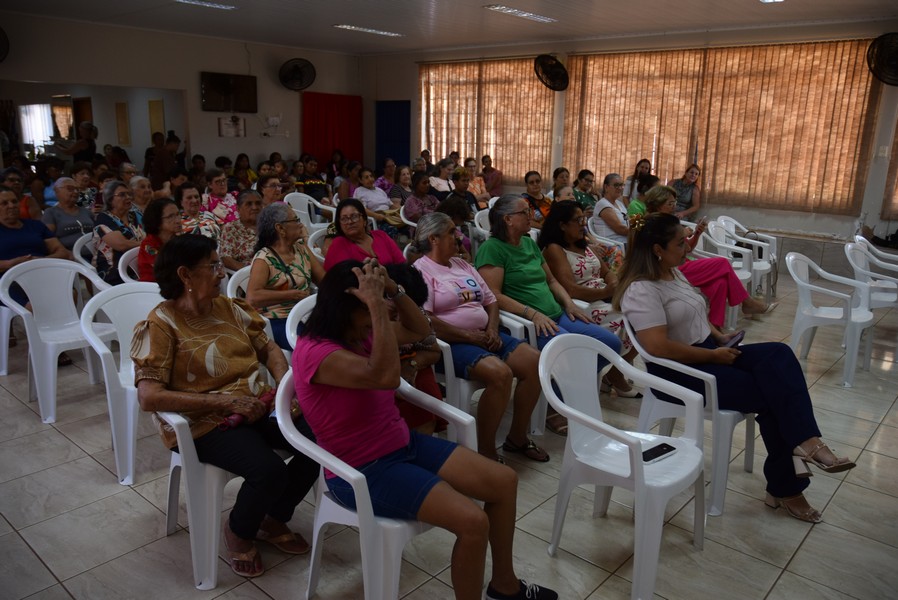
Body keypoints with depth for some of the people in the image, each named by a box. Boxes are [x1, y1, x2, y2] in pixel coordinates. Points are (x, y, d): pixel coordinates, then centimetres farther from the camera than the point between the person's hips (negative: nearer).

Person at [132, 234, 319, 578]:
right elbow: (149, 397, -19)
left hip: (260, 407, 6)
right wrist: (224, 400, -23)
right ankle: (238, 533, 6)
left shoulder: (229, 308, 7)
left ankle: (274, 520, 12)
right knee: (268, 470, -30)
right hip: (206, 424, -6)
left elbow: (267, 348, 13)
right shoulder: (161, 325, -11)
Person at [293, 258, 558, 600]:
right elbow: (386, 376, -36)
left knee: (504, 481, 2)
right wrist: (377, 305, -33)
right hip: (363, 471, -9)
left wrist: (392, 289, -3)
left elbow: (418, 329, 13)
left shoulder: (361, 333, 2)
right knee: (472, 521, -24)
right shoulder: (314, 351, -23)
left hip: (404, 445, 9)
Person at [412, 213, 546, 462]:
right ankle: (486, 451, -15)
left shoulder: (462, 264, 19)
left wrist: (492, 330, -2)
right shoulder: (421, 271, -6)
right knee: (500, 373, -31)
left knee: (535, 361, -9)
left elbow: (491, 301, 19)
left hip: (483, 336, 8)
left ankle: (517, 436, 6)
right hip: (452, 344, -8)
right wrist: (471, 337, -16)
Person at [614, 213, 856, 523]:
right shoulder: (641, 290, -20)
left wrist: (719, 338, 6)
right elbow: (660, 347, -27)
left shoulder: (674, 273, 12)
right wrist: (714, 355, -18)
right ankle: (785, 486, -4)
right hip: (677, 371, -9)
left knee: (778, 354, -16)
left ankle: (803, 442, -24)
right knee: (768, 393, -17)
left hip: (708, 351, 9)